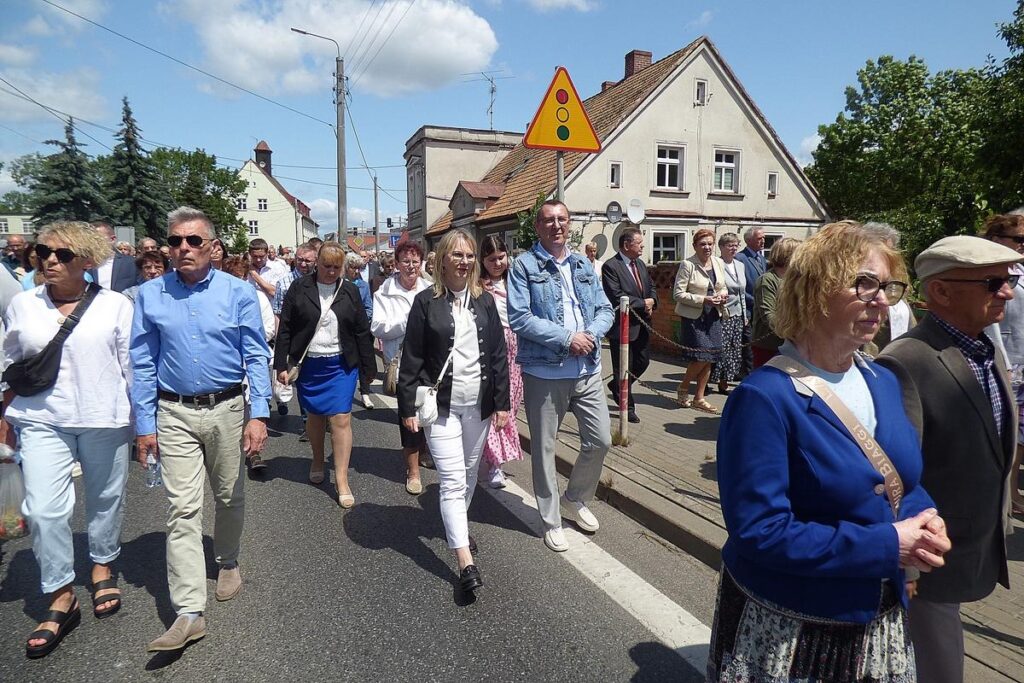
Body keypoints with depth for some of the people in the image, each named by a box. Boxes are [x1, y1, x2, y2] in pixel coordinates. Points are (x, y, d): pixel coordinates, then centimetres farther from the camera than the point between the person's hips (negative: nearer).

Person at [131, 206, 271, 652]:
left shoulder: (238, 292, -5)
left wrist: (258, 414, -12)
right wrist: (144, 425, 0)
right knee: (183, 508, -2)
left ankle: (227, 563, 42)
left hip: (227, 409, 0)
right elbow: (143, 364, 3)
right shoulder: (150, 296, 0)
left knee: (230, 497, 15)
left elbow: (256, 357, -5)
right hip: (174, 414, 0)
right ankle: (189, 612, 3)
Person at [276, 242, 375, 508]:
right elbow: (285, 327, -1)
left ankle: (342, 480, 4)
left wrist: (369, 367, 3)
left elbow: (362, 332, 4)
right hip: (308, 364, 0)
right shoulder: (299, 288, -3)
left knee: (341, 419, -4)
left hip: (341, 365, 0)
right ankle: (318, 461, 41)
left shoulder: (349, 291, 1)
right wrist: (281, 364, -5)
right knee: (315, 415, 16)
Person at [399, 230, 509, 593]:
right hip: (441, 405, -4)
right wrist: (408, 407, -7)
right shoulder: (426, 302, -4)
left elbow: (498, 355, 7)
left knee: (469, 474, 16)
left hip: (479, 405, 4)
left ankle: (457, 527, 40)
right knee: (452, 480, -5)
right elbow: (412, 359, -4)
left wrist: (502, 402, 3)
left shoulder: (484, 301, 6)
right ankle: (466, 562, -2)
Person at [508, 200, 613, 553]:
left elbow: (605, 309, 10)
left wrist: (590, 334, -11)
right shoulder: (524, 265, -6)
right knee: (544, 448, 8)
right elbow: (519, 317, -15)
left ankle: (576, 499, 35)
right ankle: (551, 521, 26)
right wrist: (567, 338, -17)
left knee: (601, 440, 10)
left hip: (588, 369, 5)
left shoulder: (583, 265, 12)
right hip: (544, 372, -5)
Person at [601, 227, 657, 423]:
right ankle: (628, 407, 18)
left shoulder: (640, 264, 12)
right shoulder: (611, 266, -15)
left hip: (641, 325, 8)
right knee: (624, 368, 4)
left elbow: (651, 287, 20)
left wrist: (652, 301, -3)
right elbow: (617, 297, -23)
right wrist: (643, 304, -15)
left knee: (643, 361, 15)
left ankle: (617, 386, 39)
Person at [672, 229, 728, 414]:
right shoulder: (687, 265, -10)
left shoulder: (718, 262, 9)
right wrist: (703, 300, -19)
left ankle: (699, 398, 18)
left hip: (713, 316, 6)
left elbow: (723, 287, 20)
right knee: (701, 356, -10)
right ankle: (683, 387, 16)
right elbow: (678, 293, -13)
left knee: (709, 358, 7)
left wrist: (722, 295, -4)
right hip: (693, 317, -6)